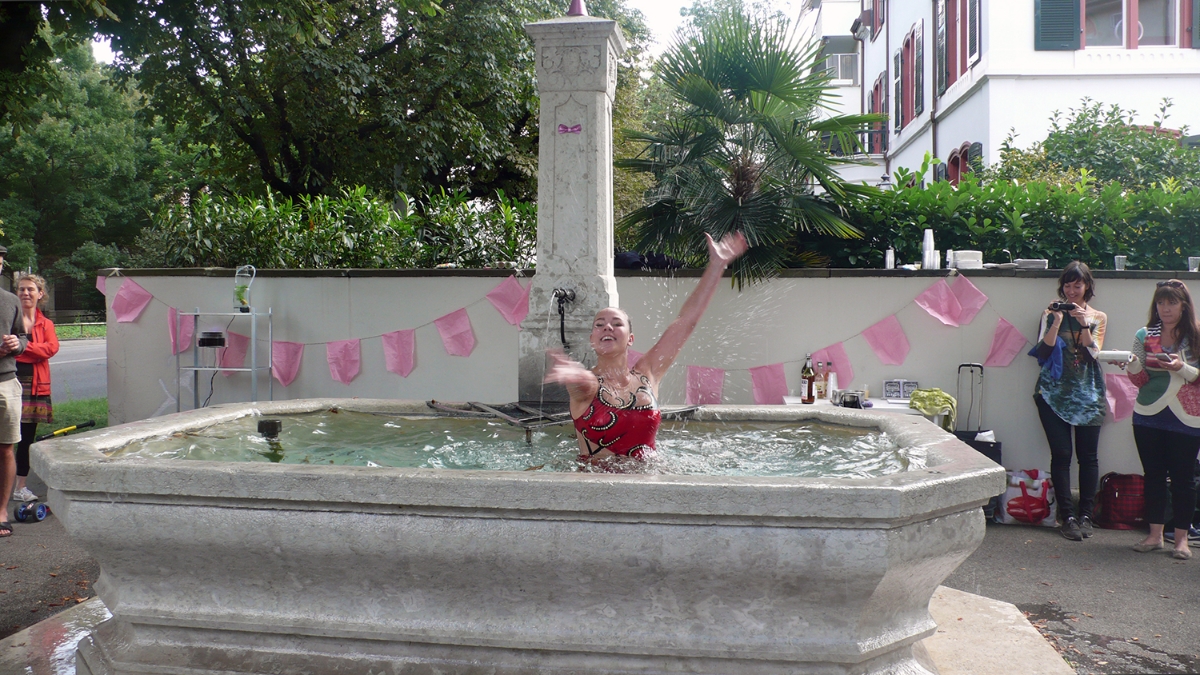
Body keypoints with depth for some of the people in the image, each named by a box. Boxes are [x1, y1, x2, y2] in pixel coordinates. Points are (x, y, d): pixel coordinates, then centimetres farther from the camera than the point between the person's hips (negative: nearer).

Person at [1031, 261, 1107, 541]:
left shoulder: (1098, 317, 10)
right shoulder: (1052, 313, 7)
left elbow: (1093, 352, -3)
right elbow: (1043, 351, -5)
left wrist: (1083, 323, -14)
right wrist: (1057, 320, -13)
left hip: (1088, 393, 1)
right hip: (1054, 392, -1)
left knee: (1088, 455, 0)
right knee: (1061, 454, -5)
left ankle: (1085, 515, 9)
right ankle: (1067, 516, -1)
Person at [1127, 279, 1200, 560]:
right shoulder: (1144, 335, 6)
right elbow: (1140, 380, 5)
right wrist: (1131, 364, -15)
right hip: (1148, 415, 3)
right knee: (1153, 475, 8)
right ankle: (1155, 534, 17)